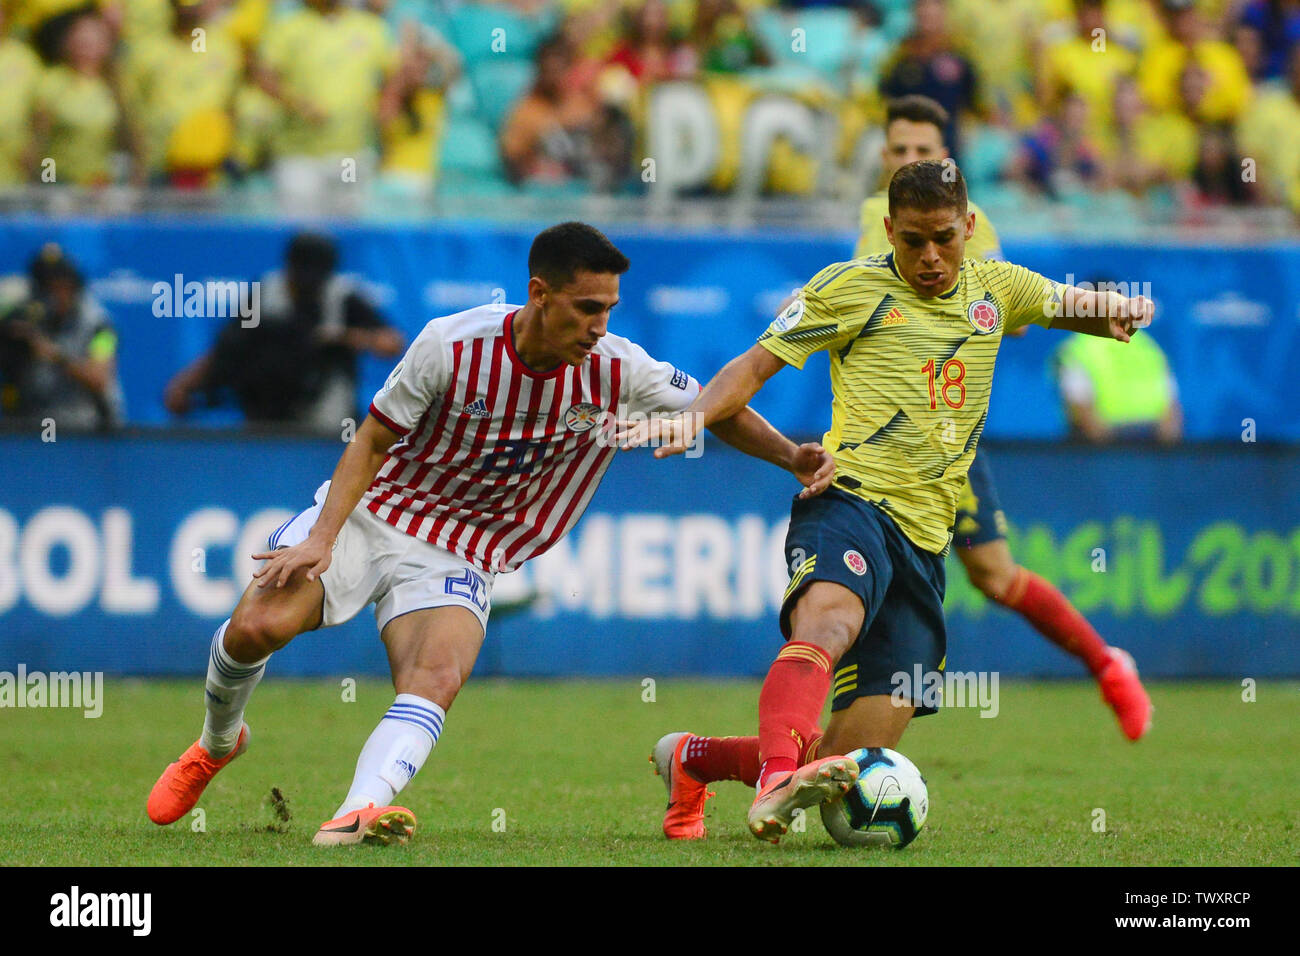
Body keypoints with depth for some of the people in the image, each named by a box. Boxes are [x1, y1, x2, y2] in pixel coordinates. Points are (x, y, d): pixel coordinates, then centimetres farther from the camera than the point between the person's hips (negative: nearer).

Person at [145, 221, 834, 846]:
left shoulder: (617, 371, -10)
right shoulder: (452, 346, -18)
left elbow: (715, 410, 5)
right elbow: (373, 442, -8)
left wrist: (792, 457, -11)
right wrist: (323, 536, -20)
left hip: (460, 560, 1)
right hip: (375, 513, -1)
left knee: (437, 679, -28)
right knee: (256, 627, -19)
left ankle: (356, 814, -46)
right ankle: (217, 743, 13)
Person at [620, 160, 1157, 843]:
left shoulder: (995, 288, 18)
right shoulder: (852, 286, 5)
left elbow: (1074, 307, 31)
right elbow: (756, 365, 4)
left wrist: (1118, 309, 7)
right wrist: (694, 415, -15)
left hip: (924, 540, 5)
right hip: (851, 504, -5)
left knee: (855, 760, -1)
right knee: (831, 622, -41)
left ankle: (693, 760, 23)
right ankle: (778, 779, -63)